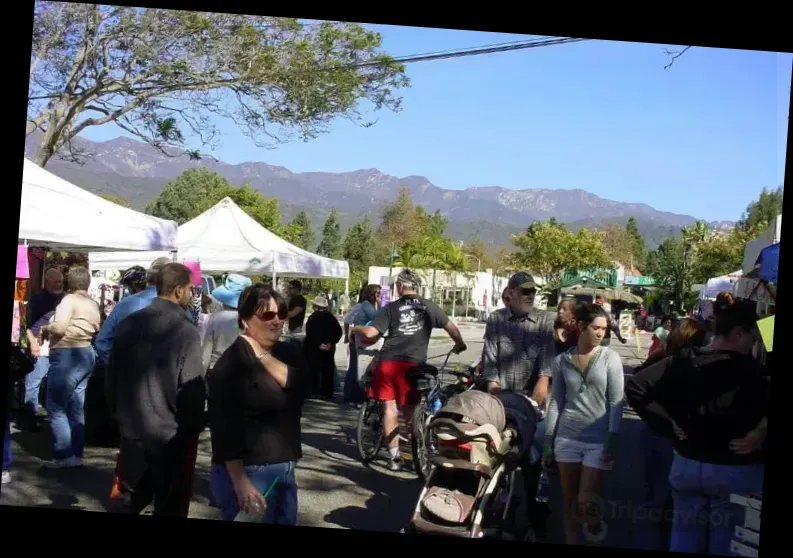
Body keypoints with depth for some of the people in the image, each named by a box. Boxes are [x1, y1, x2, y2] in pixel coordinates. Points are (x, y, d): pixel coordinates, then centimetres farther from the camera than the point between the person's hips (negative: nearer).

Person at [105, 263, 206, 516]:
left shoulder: (128, 323, 1)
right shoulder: (185, 331, -18)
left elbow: (112, 377, 8)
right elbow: (192, 390, -18)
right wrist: (194, 427, -2)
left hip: (132, 430, 6)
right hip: (172, 434, -5)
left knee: (134, 498, 21)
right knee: (170, 506, 10)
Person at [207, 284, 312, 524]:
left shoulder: (290, 353, 8)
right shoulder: (232, 362, -13)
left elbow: (303, 386, -11)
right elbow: (224, 427, -18)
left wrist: (263, 355, -16)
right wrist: (240, 482, -23)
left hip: (285, 469, 7)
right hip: (248, 472, -6)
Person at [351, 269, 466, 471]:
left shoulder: (390, 308, 4)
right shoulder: (428, 306, 9)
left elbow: (370, 333, -5)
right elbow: (451, 327, 12)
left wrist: (355, 329, 16)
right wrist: (459, 344, 31)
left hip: (388, 362, -1)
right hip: (413, 364, 1)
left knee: (389, 408, 6)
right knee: (409, 410, 12)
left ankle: (394, 457, 7)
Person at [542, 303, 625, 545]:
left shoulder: (610, 358, -3)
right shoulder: (562, 360, 3)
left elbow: (616, 402, -5)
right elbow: (556, 402, 7)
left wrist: (613, 441, -13)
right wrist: (548, 442, 6)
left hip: (599, 441, -2)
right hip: (567, 438, 2)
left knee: (586, 503, -7)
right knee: (569, 502, 10)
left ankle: (595, 524, 26)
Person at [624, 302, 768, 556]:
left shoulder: (681, 365, -4)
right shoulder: (752, 371, -16)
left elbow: (635, 387, -2)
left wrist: (669, 423, 1)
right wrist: (758, 434, -16)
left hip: (687, 465, 4)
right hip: (736, 472, -4)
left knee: (685, 535, 17)